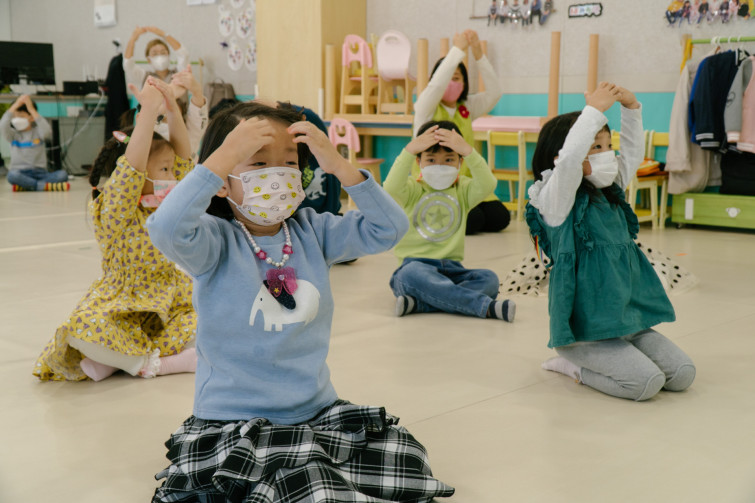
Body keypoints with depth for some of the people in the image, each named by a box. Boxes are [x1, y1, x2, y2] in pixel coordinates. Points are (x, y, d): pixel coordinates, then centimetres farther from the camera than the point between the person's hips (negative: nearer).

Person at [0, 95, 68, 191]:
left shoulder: (38, 131, 7)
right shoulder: (13, 134, 8)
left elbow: (47, 131, -18)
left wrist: (31, 109, -18)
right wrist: (15, 105, -17)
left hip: (40, 173, 1)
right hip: (21, 173, -1)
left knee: (62, 175, -28)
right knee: (12, 175, -38)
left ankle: (25, 185, -27)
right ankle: (45, 186, -30)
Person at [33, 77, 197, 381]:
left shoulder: (165, 206, 8)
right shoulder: (115, 211, -10)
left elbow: (182, 155, 6)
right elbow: (131, 166, -26)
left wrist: (172, 109, -5)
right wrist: (149, 109, -28)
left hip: (168, 308, 7)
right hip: (120, 310, -6)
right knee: (84, 330, -35)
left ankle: (121, 359, -16)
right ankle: (152, 362, -20)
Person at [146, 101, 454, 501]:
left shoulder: (311, 231, 5)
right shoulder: (216, 241, -9)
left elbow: (387, 229, -3)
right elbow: (167, 231, -31)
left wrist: (337, 164, -13)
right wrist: (226, 154, -30)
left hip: (318, 410, 7)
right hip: (235, 422, -6)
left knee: (406, 461, -9)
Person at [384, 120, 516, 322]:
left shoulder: (462, 189, 13)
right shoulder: (412, 190, 7)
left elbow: (487, 185, -9)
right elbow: (391, 188, -17)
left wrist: (468, 151, -22)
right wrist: (410, 149, -26)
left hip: (452, 269, 3)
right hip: (416, 265, -3)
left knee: (489, 279, -24)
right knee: (413, 273, -38)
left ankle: (418, 303, -32)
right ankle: (487, 306, -36)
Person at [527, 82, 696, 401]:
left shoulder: (609, 195, 14)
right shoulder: (555, 201, -10)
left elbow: (632, 153, 21)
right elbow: (568, 159, -29)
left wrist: (631, 107, 7)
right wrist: (595, 109, -22)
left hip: (628, 318, 8)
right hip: (586, 328, -8)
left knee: (682, 374, -3)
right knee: (647, 381, -22)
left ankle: (584, 362, 14)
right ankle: (572, 363, 3)